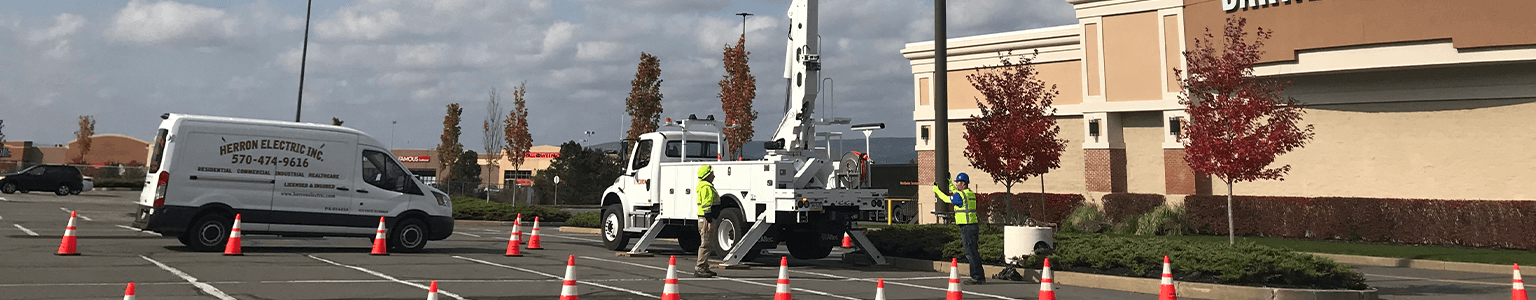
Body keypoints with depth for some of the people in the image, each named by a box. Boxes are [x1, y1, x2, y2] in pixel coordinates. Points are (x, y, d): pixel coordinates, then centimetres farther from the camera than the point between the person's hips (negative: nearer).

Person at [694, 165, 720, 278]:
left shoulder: (703, 186, 19)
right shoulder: (707, 187, -16)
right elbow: (707, 206, -21)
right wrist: (709, 222, -23)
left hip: (704, 219, 11)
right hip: (706, 219, -11)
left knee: (707, 244, 15)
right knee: (706, 244, -10)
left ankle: (705, 268, 20)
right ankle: (699, 269, -10)